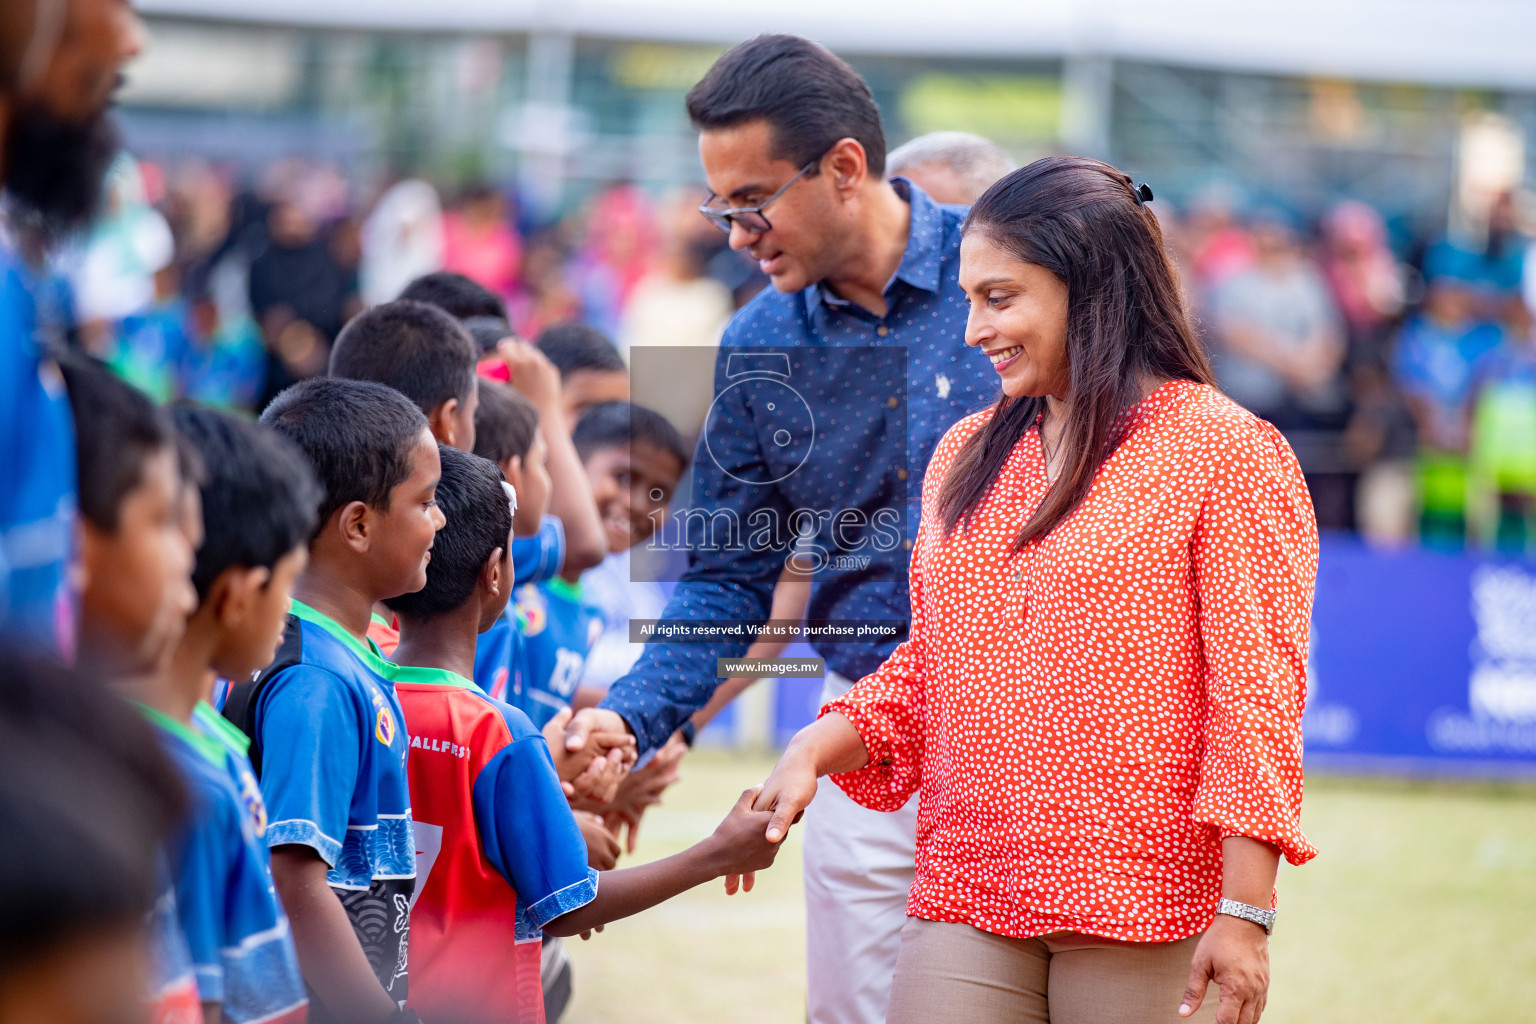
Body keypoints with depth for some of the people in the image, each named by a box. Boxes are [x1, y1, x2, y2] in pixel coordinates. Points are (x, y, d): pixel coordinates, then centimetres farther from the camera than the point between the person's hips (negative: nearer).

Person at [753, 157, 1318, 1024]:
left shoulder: (1224, 452, -4)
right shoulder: (966, 457, 16)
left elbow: (1257, 694, -8)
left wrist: (1246, 912, -13)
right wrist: (814, 753, 3)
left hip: (1144, 919, -5)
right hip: (966, 904, 5)